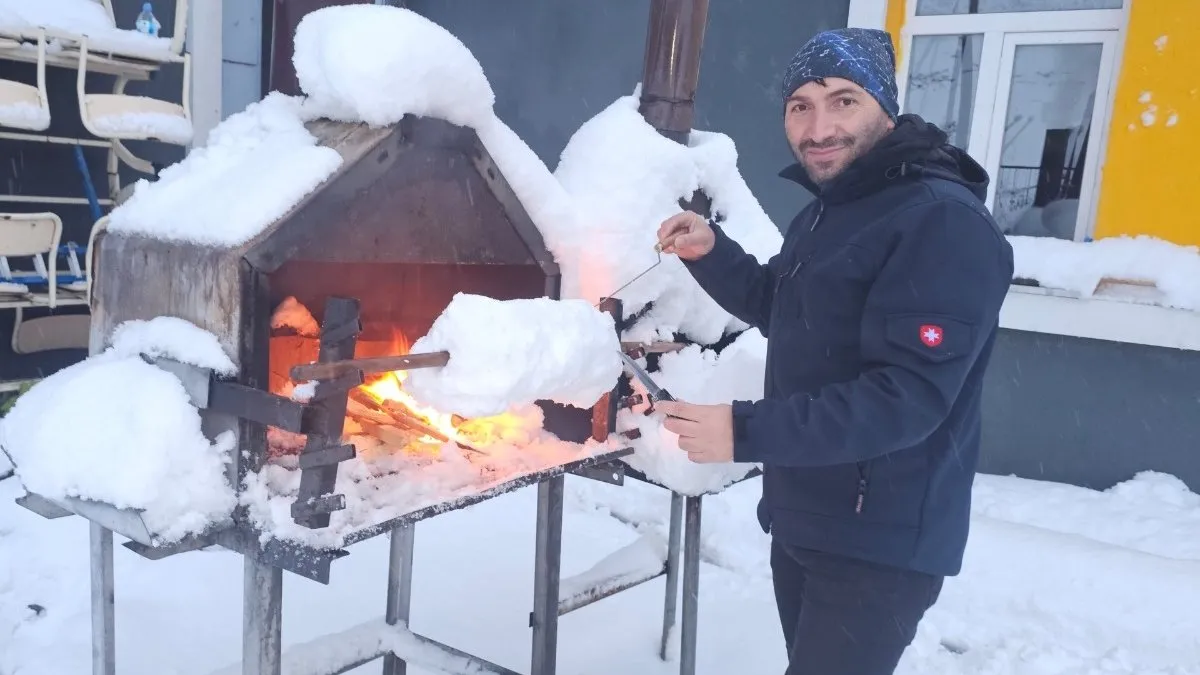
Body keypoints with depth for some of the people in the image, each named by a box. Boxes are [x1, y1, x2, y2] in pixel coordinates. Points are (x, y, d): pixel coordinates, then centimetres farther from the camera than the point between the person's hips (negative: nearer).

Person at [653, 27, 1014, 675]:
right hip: (801, 522, 9)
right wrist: (711, 253, 7)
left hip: (880, 544, -9)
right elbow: (783, 313, 24)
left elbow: (908, 398, -27)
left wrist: (745, 431, -31)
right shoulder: (824, 213, 11)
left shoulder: (946, 222, -21)